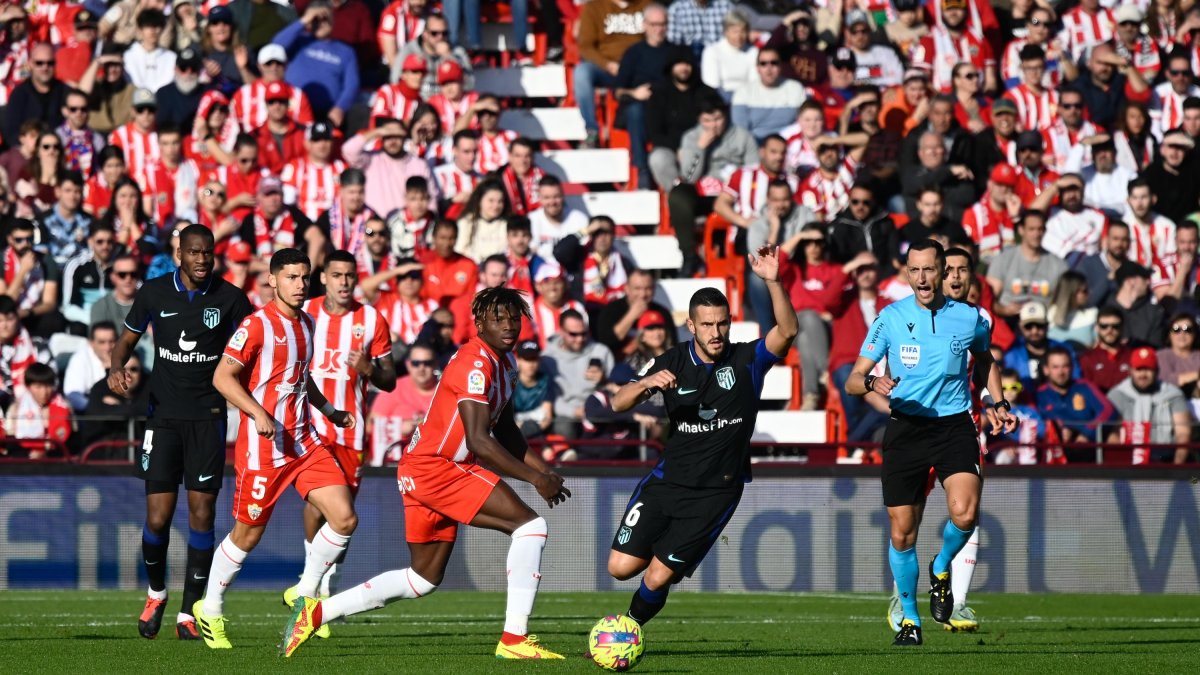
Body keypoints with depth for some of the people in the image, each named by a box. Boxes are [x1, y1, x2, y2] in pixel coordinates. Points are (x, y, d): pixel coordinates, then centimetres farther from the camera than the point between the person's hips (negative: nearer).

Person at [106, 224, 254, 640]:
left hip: (208, 417, 0)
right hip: (164, 415, 0)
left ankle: (189, 613, 5)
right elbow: (128, 338, 13)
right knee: (158, 517, -6)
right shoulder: (154, 293, 0)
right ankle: (156, 593, 22)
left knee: (201, 515, -4)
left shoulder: (229, 298, -1)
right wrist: (118, 368, -9)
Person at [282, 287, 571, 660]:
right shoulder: (476, 363, -18)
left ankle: (317, 612, 18)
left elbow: (506, 430, 25)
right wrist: (534, 477, -21)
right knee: (530, 524, -15)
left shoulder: (504, 362, 14)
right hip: (434, 466, -10)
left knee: (424, 579, 17)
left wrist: (543, 469, 13)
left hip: (422, 471, 10)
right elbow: (478, 440, -24)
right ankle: (514, 639, -16)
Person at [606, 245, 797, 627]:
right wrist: (646, 383, -29)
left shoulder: (746, 361, -6)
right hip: (668, 480, 3)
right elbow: (618, 404, -7)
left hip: (716, 492, -2)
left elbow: (787, 331, -23)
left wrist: (772, 281, -38)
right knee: (621, 567, -6)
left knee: (656, 579, -6)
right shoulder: (671, 363, -1)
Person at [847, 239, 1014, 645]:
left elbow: (986, 361, 25)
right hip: (905, 426, 0)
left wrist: (996, 404, 12)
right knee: (902, 532, 1)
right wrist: (871, 384, -23)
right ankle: (910, 619, 21)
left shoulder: (969, 318, 2)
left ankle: (941, 570, 8)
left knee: (964, 513, -24)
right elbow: (852, 381, -1)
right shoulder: (891, 318, -1)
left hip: (954, 425, 0)